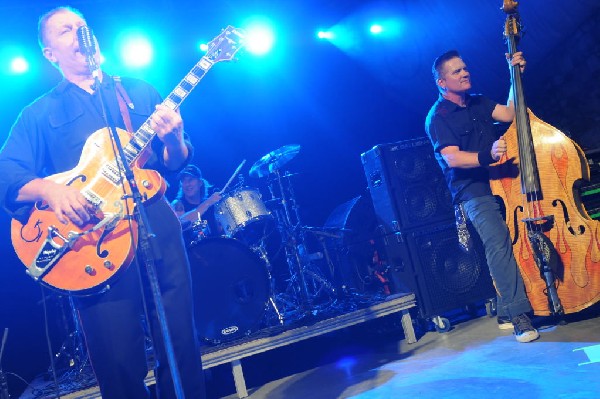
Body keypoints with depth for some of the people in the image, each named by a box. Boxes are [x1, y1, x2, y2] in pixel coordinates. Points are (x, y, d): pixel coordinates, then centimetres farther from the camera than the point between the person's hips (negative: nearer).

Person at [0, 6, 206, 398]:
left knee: (182, 349, 1)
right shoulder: (39, 113, 13)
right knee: (120, 365, -2)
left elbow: (174, 163, 15)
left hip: (159, 227, 2)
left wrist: (174, 141, -8)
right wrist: (48, 188, -19)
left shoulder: (139, 91, 18)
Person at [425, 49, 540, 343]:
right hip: (472, 191, -6)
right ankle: (519, 314, -22)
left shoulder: (478, 103, 20)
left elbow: (510, 114, 9)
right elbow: (452, 158, -15)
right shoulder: (437, 118, -2)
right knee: (498, 240, -25)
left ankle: (506, 312, -2)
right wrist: (486, 156, -30)